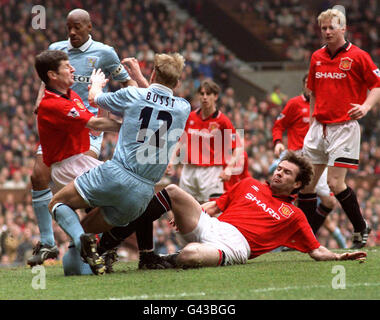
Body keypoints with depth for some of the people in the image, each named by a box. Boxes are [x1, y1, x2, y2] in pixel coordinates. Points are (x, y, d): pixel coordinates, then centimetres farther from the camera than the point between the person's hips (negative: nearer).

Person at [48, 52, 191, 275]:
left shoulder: (133, 95, -1)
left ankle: (84, 242, -15)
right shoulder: (184, 108, 7)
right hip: (143, 194, 4)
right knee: (87, 228, 21)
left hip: (116, 175, -4)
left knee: (58, 204, 13)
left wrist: (96, 84, 44)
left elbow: (94, 98, 20)